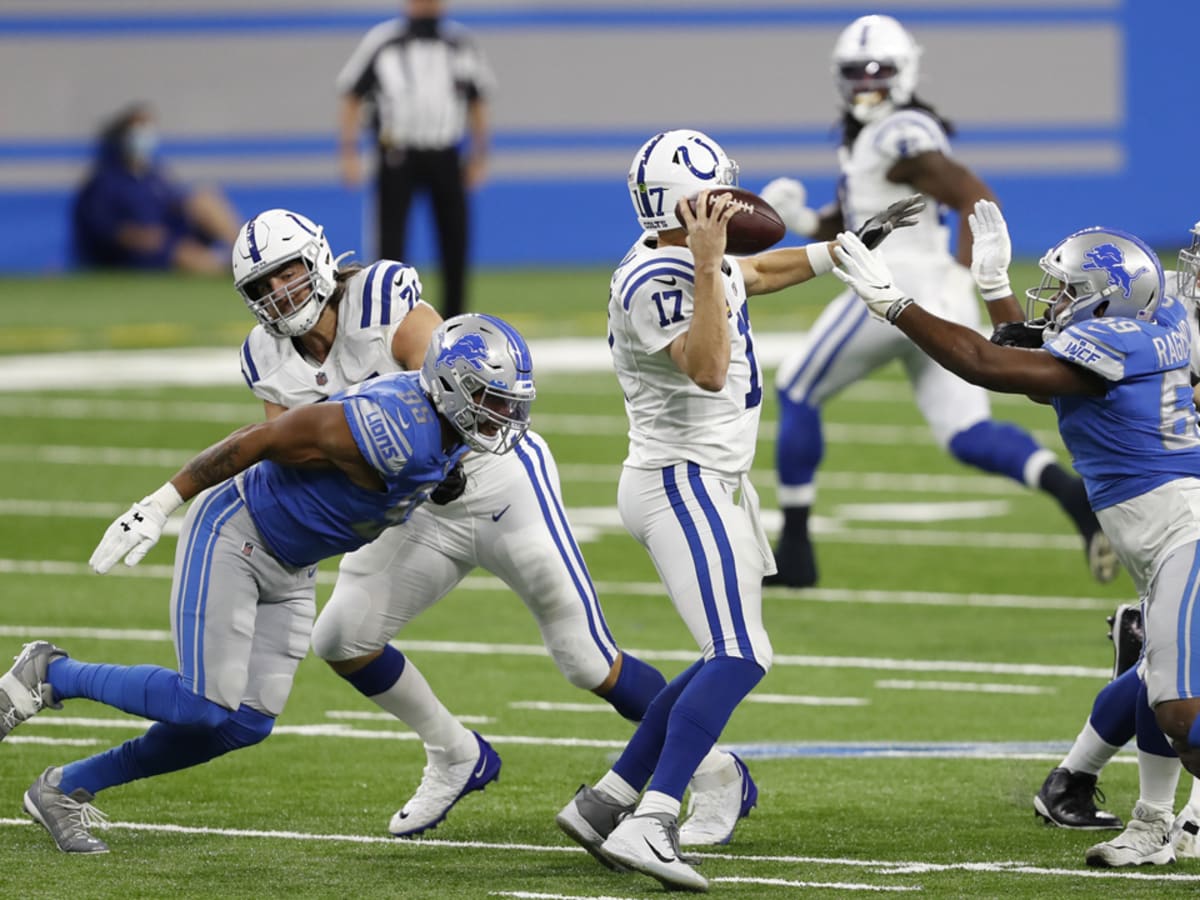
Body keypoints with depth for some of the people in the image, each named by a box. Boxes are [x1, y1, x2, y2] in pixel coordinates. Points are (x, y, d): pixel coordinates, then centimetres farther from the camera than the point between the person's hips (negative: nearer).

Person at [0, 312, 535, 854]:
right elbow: (260, 439, -24)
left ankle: (65, 788, 14)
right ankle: (51, 674, 5)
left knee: (245, 724, 2)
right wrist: (158, 508, -20)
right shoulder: (391, 430, -31)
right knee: (208, 705, -16)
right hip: (233, 536, -9)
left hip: (289, 572, 9)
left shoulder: (446, 433, -4)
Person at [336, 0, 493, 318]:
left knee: (456, 240, 1)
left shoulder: (460, 42, 8)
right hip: (397, 157, -3)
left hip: (446, 159, 3)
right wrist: (348, 154, -6)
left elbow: (477, 101, 16)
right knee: (390, 241, -5)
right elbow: (351, 98, 2)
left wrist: (478, 157, 11)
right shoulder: (381, 41, 0)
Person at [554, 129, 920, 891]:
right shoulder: (656, 282, -20)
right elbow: (708, 370, -34)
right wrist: (707, 264, -35)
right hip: (683, 484, -11)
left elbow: (757, 274, 32)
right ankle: (647, 826, -25)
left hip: (711, 485, 11)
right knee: (740, 657, -19)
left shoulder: (684, 262, 11)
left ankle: (605, 801, 16)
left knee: (731, 658, 15)